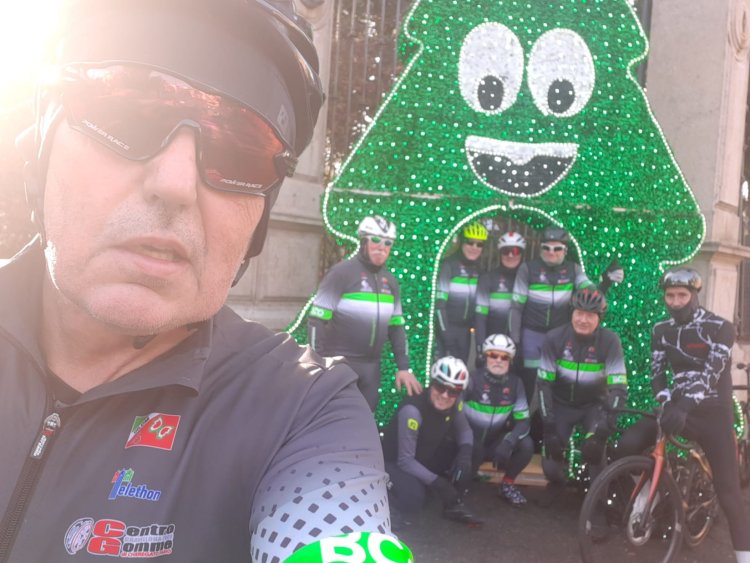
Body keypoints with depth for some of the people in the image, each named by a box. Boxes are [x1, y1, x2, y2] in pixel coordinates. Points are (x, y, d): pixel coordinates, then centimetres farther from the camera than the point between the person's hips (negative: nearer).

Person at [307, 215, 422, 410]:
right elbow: (317, 320, -12)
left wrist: (403, 367, 9)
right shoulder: (342, 272, -9)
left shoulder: (390, 281, 10)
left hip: (371, 366, 6)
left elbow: (396, 326, 15)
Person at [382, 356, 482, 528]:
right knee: (414, 495, -34)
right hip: (396, 462, -6)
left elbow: (464, 429, 3)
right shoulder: (412, 410, -32)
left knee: (465, 459, -14)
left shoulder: (454, 403, -13)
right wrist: (436, 482, -33)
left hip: (426, 457, 7)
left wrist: (465, 451, -19)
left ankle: (454, 505, 6)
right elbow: (406, 460, -28)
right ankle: (396, 513, 1)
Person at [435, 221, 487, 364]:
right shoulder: (449, 265, -10)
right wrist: (445, 330, -19)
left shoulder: (479, 270, 9)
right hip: (448, 326, -6)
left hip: (465, 328, 6)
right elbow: (439, 301, -15)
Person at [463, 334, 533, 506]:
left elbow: (523, 421, -8)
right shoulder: (473, 379, -14)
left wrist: (508, 443, -27)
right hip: (471, 443, -3)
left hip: (495, 442, 3)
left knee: (526, 445, -23)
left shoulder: (515, 383, -5)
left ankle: (507, 484, 2)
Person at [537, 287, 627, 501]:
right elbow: (544, 383, -14)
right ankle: (556, 486, 27)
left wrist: (608, 421, -34)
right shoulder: (554, 338, -18)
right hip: (561, 404, 1)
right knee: (551, 467, -10)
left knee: (593, 449, -27)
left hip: (594, 405, -1)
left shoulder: (610, 341, -20)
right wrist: (548, 422, -19)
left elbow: (619, 387, -22)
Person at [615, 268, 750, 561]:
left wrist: (684, 406, -36)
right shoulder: (661, 330, 6)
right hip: (677, 407, 3)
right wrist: (668, 403, -20)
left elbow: (711, 373, -21)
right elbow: (657, 373, 0)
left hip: (712, 413, -3)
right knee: (627, 444, -19)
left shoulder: (720, 328, -8)